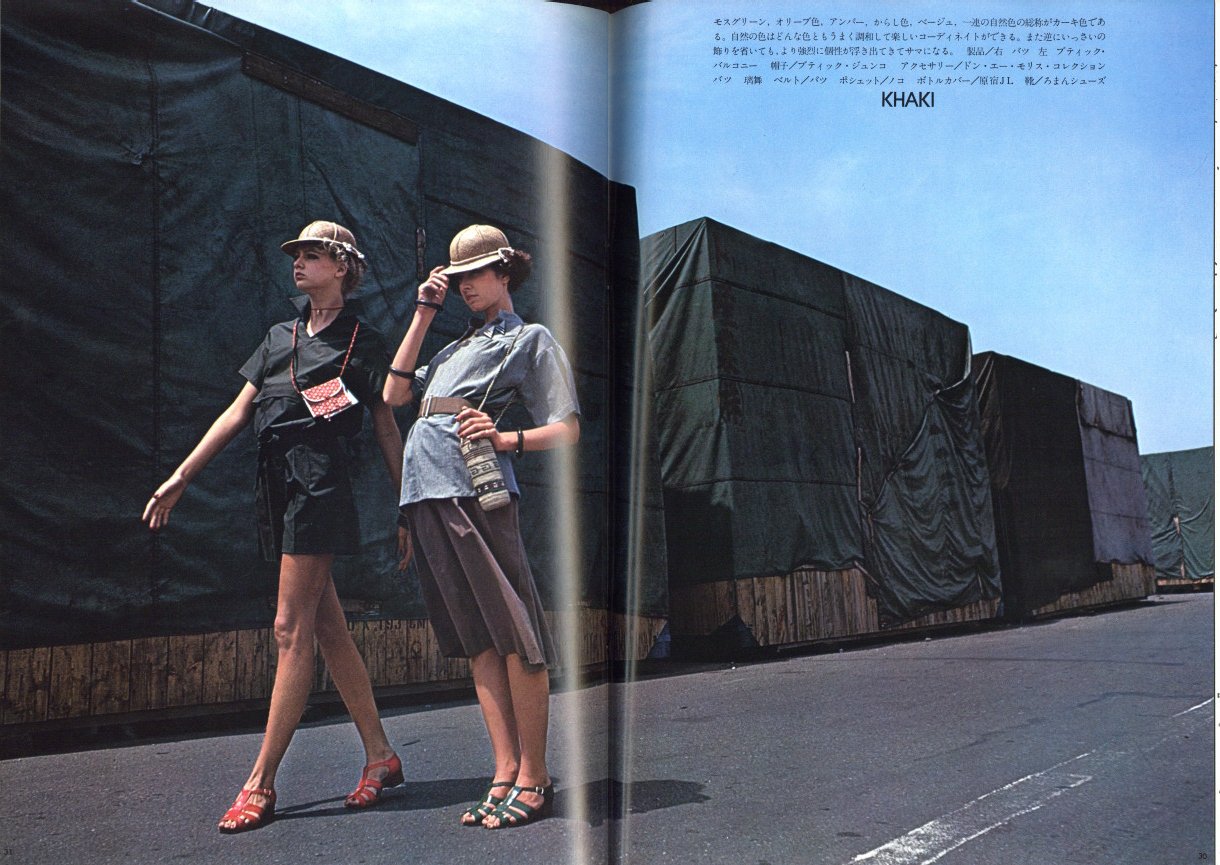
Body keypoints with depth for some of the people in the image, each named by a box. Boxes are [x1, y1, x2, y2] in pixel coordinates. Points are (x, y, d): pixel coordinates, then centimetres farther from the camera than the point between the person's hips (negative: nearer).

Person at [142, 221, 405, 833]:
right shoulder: (280, 337, 20)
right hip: (277, 483, 7)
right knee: (327, 628, 7)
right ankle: (380, 756, 16)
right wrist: (180, 477, 11)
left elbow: (385, 428, 4)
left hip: (320, 479, -7)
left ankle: (260, 784, -2)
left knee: (292, 629, -8)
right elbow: (236, 413, 17)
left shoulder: (361, 341, 4)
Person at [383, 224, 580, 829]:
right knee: (477, 643, 6)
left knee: (513, 636, -7)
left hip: (474, 490, -7)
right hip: (425, 493, 7)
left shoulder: (529, 339, 10)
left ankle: (533, 780, 0)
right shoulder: (457, 348, 31)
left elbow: (568, 430, 1)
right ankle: (505, 774, 10)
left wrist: (505, 438, -17)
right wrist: (422, 316, 23)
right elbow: (394, 394, 21)